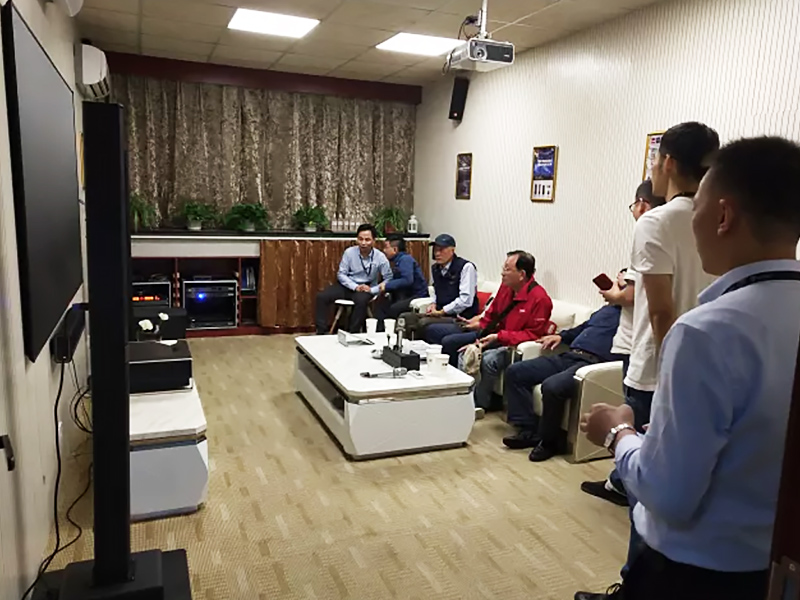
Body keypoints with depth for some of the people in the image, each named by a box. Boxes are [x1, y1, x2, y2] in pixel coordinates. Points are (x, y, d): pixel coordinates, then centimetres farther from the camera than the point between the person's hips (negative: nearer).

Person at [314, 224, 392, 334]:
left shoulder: (380, 257, -12)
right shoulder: (349, 252, -9)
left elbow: (389, 279, -8)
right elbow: (341, 274, -4)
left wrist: (372, 290, -20)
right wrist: (355, 287, -18)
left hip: (366, 288, -2)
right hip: (348, 285, 3)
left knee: (361, 301, -38)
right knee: (321, 297, -17)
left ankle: (352, 333, -22)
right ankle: (321, 331, -9)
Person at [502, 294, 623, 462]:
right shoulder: (608, 308, 28)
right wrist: (561, 336, 22)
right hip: (568, 356, 9)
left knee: (552, 386, -37)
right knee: (514, 372, -2)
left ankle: (549, 440, -11)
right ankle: (529, 430, -3)